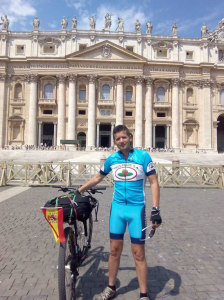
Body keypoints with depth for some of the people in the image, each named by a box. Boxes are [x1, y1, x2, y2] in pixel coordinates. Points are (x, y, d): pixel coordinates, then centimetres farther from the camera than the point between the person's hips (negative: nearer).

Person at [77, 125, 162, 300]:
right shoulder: (112, 159, 2)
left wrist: (155, 210, -12)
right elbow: (98, 177, 16)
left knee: (138, 253, 4)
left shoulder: (143, 156, -8)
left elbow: (154, 183, -6)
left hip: (137, 208, -3)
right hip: (117, 207, 3)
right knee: (115, 250, 12)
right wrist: (79, 191, 18)